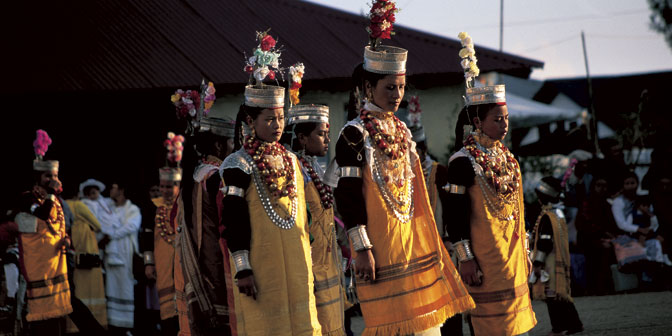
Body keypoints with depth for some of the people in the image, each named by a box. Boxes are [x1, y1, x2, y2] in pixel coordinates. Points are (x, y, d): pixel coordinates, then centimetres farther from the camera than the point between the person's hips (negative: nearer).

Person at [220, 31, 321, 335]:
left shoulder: (290, 160, 13)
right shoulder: (239, 165, -7)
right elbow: (234, 221, -10)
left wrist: (306, 263, 17)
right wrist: (242, 269, -14)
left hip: (296, 267, 6)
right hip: (261, 269, -6)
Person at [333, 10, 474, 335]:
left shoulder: (401, 131, 13)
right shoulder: (355, 134, -10)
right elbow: (348, 196, -14)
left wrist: (428, 242, 17)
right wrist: (361, 248, -18)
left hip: (413, 243, 8)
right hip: (380, 246, -8)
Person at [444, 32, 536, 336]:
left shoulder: (506, 157, 11)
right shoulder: (464, 161, -11)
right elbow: (456, 216, -13)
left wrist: (524, 252, 17)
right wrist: (466, 259, -15)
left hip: (511, 258, 8)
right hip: (485, 262, -8)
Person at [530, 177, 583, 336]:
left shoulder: (546, 217, -15)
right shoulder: (559, 214, 14)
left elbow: (544, 242, -19)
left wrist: (537, 263, -16)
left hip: (550, 262, -9)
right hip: (561, 261, 9)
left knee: (551, 293, -6)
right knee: (562, 293, 14)